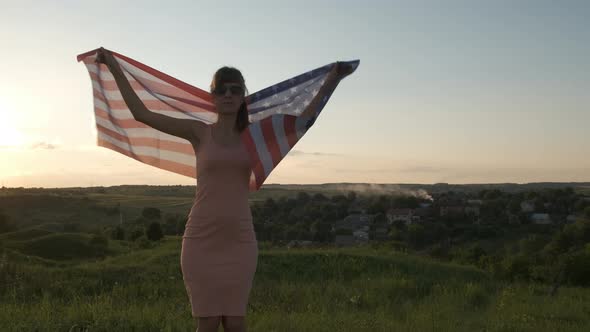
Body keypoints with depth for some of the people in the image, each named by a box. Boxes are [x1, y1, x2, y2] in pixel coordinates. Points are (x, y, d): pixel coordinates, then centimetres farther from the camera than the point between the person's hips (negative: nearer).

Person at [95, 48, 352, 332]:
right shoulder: (198, 132, 2)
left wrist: (330, 81, 12)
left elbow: (302, 121, 13)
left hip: (239, 241, 2)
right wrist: (114, 67, 3)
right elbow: (141, 113, 2)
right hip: (202, 240, -2)